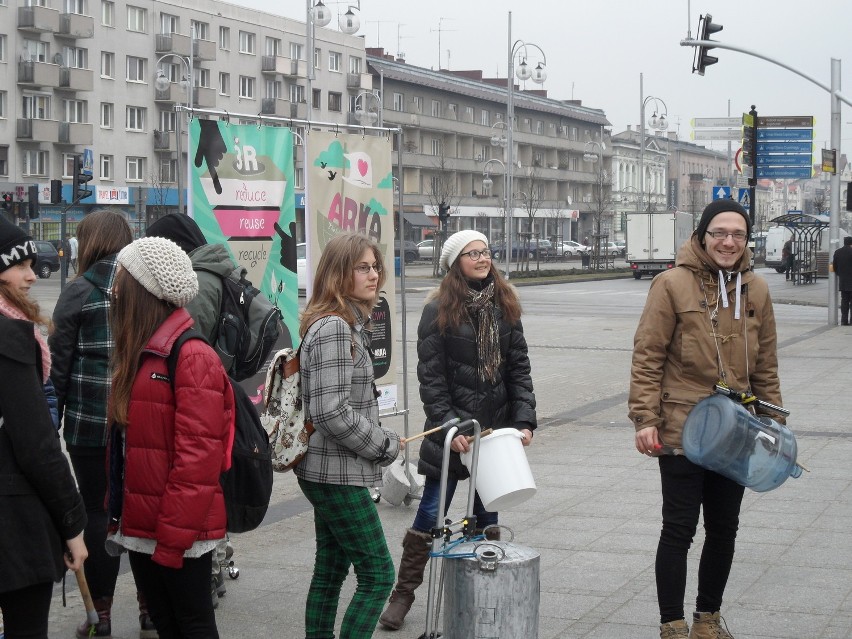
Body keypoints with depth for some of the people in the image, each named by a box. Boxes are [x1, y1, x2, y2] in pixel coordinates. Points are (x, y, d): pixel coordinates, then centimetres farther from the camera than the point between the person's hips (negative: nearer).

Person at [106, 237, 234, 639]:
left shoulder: (192, 357, -17)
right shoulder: (137, 354, 12)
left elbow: (198, 455, -21)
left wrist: (174, 534, -20)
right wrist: (118, 516, 12)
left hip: (179, 533, -9)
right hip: (139, 526, 9)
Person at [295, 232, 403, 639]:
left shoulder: (349, 324, 13)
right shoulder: (334, 329, -19)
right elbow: (332, 412, -25)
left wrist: (382, 441, 11)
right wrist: (386, 446, -14)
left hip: (327, 472, 10)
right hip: (339, 474, -10)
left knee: (330, 573, 14)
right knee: (378, 574, -5)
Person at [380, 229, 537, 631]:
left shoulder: (505, 306, 6)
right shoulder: (438, 310, -7)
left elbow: (519, 368, 5)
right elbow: (430, 376, -9)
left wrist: (524, 420, -5)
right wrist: (449, 427, -16)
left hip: (496, 428, 4)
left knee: (488, 512, 11)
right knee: (431, 514, 1)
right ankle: (403, 594, 12)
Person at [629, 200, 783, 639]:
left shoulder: (756, 290, 7)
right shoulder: (673, 285, -9)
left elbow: (765, 367, 13)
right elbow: (647, 356, -10)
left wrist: (773, 422, 12)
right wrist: (645, 419, -15)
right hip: (681, 432, -5)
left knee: (724, 530, 14)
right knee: (679, 529, 0)